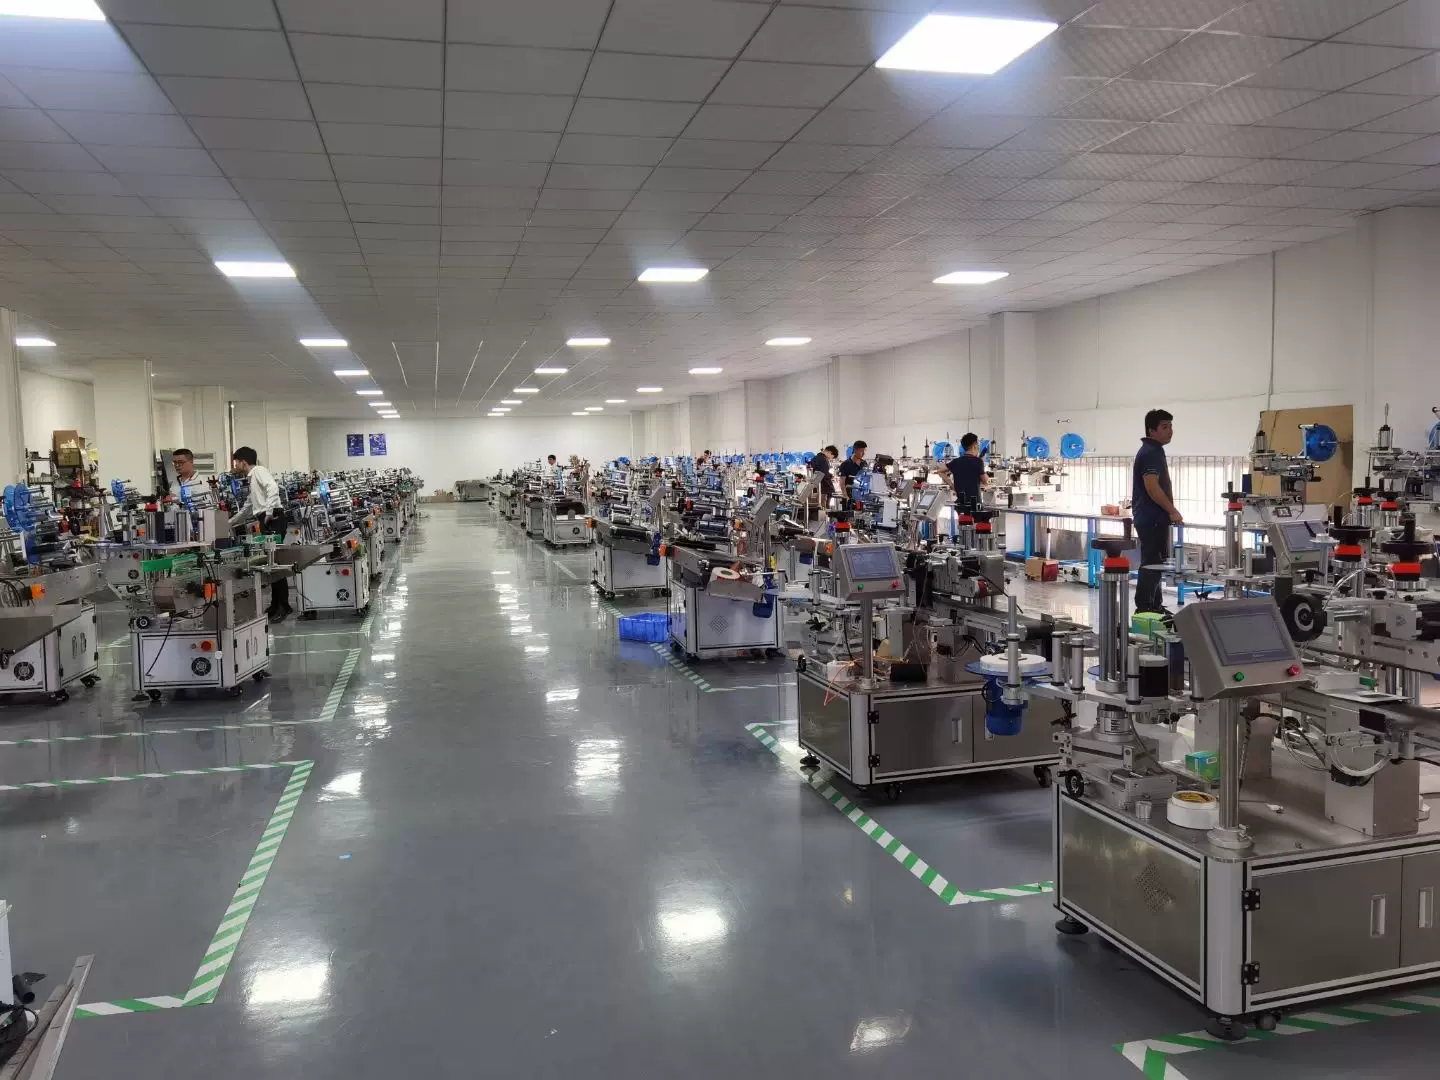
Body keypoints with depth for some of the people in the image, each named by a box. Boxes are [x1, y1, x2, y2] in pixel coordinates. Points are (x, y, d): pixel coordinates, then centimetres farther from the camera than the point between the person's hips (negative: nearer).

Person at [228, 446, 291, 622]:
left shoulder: (259, 470, -1)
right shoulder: (253, 479, 28)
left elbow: (273, 488, -21)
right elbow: (247, 509, 36)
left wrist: (269, 512, -25)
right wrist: (228, 524, 40)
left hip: (273, 519, -10)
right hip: (267, 521, 10)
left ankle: (283, 606, -11)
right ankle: (276, 606, 12)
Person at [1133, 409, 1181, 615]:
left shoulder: (1155, 451, 17)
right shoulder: (1150, 453, -15)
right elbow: (1152, 487, -24)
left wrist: (1169, 512, 23)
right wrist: (1172, 511, -18)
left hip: (1154, 518, 11)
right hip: (1152, 519, -11)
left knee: (1156, 563, 15)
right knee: (1152, 564, -9)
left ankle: (1154, 606, 22)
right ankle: (1144, 608, -6)